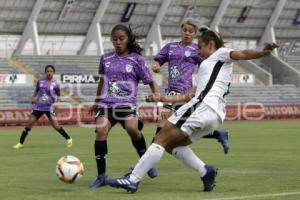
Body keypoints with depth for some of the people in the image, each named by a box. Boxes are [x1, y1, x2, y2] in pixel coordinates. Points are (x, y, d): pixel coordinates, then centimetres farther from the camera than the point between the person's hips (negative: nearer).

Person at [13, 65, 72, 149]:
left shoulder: (55, 84, -5)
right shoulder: (41, 80, 2)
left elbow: (58, 97, 4)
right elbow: (36, 90, 18)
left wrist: (55, 103, -12)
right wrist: (33, 98, 3)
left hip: (49, 107, -3)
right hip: (38, 106, 3)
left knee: (55, 125, -9)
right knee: (30, 122, -3)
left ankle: (68, 139, 10)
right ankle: (21, 143, 5)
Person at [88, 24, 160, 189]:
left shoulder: (136, 59, 2)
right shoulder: (106, 58, 11)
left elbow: (151, 82, 3)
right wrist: (97, 100, 34)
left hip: (127, 104, -2)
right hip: (106, 103, 3)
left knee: (131, 128, -30)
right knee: (101, 130, -23)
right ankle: (101, 176, -16)